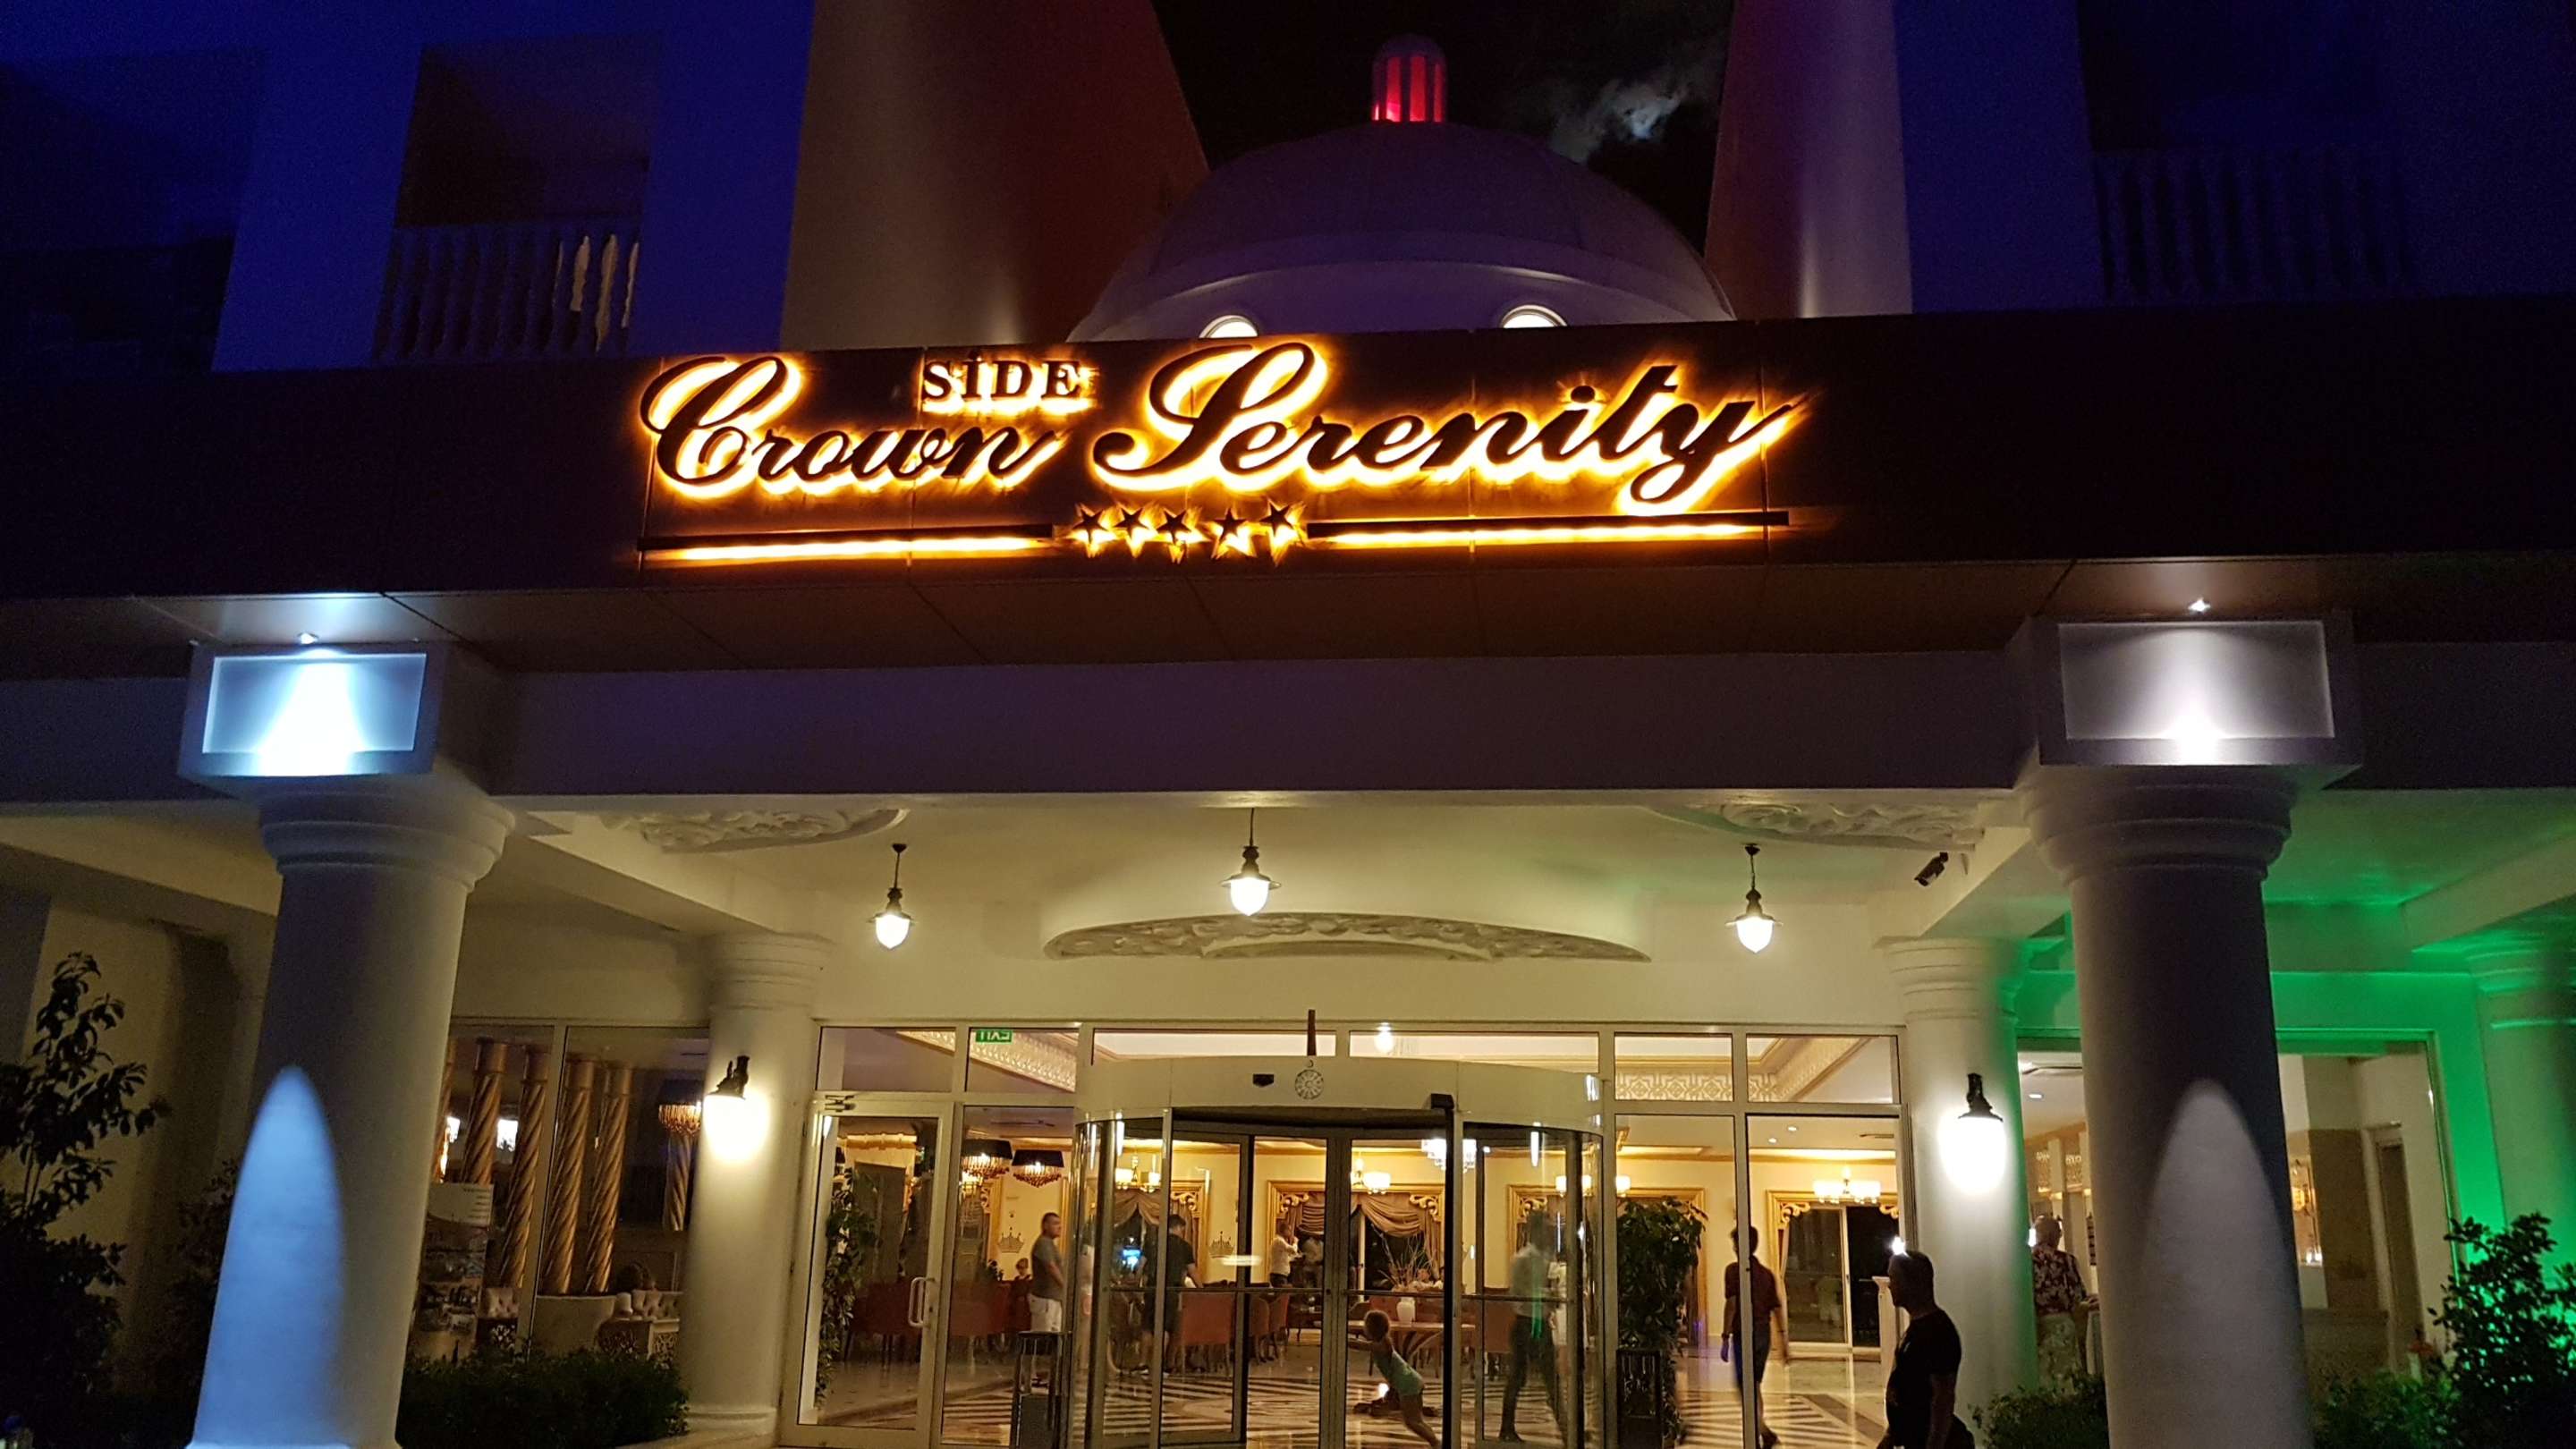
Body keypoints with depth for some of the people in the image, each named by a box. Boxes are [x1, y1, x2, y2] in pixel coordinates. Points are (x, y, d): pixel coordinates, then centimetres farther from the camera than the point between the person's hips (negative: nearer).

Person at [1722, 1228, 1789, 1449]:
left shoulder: (1734, 1270, -7)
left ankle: (1765, 1431, -18)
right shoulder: (1767, 1273, 11)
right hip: (1765, 1334, 6)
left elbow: (1731, 1304, -14)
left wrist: (1725, 1337, -13)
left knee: (1744, 1386, -3)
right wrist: (1784, 1341, 10)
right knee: (1755, 1384, 16)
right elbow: (1777, 1308, 8)